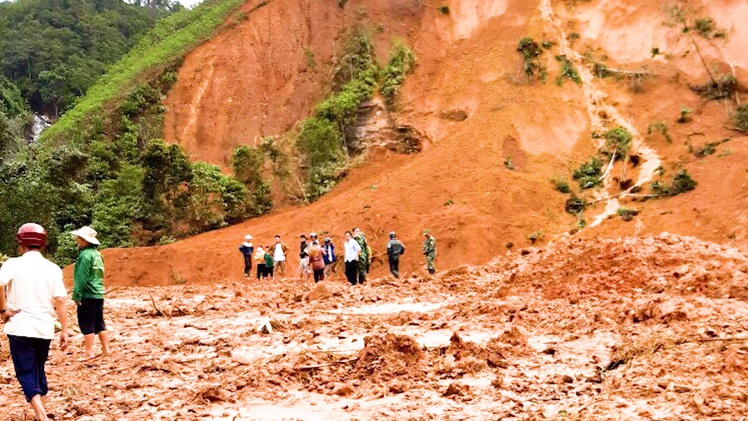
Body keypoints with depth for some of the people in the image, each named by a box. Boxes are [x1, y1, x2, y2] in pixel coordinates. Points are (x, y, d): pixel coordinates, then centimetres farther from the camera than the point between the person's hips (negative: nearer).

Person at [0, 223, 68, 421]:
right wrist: (64, 331, 2)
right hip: (44, 329, 3)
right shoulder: (53, 268, 3)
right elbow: (60, 301, -2)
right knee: (39, 370, 20)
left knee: (26, 373, 0)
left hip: (20, 328, -3)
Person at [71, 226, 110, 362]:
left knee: (86, 325, -3)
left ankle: (89, 352, -3)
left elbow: (81, 278, -18)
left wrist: (76, 295, -14)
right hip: (99, 294, 9)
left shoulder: (85, 255, -15)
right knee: (99, 323, 14)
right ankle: (106, 349, 17)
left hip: (87, 295, -9)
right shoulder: (97, 254, 13)